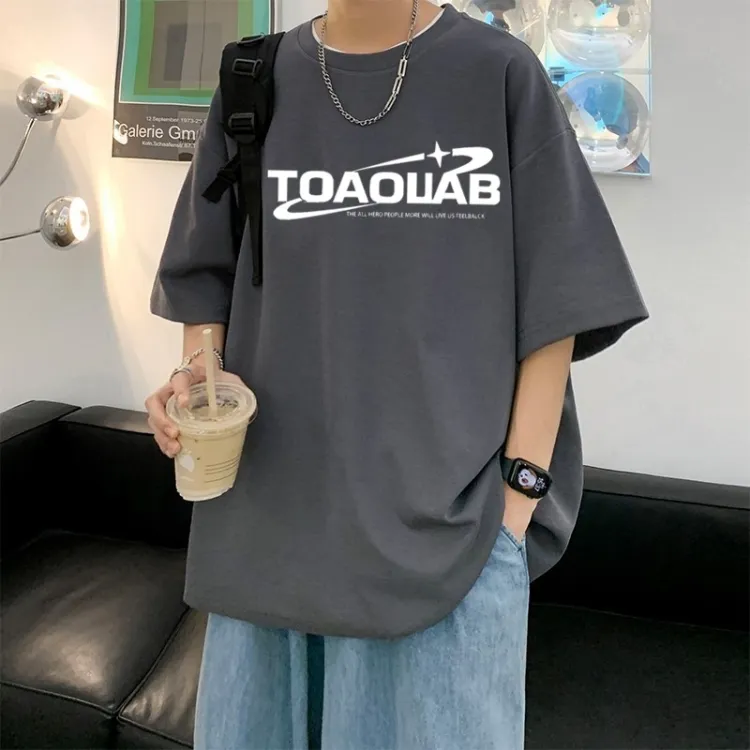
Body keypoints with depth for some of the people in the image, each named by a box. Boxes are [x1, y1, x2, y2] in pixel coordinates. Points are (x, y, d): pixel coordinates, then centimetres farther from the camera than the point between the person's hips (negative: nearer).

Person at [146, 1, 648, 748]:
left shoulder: (501, 73, 1)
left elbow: (554, 296, -1)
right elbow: (209, 277, 13)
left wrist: (520, 486, -7)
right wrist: (198, 376, -6)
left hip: (449, 511, -2)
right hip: (272, 505, 3)